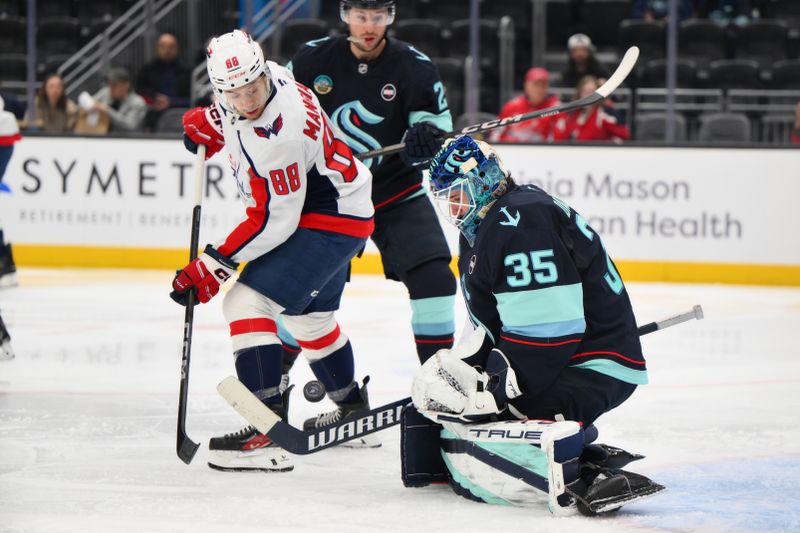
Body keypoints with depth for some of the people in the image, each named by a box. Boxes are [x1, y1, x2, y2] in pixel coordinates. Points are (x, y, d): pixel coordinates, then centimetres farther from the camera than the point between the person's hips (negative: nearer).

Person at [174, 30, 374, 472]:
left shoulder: (279, 134, -32)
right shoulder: (271, 79, -6)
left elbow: (274, 221, -28)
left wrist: (213, 266, -26)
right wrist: (208, 122, 9)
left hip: (328, 219, -11)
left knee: (247, 303, -19)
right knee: (308, 317, 27)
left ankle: (269, 432, -24)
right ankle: (354, 412, 47)